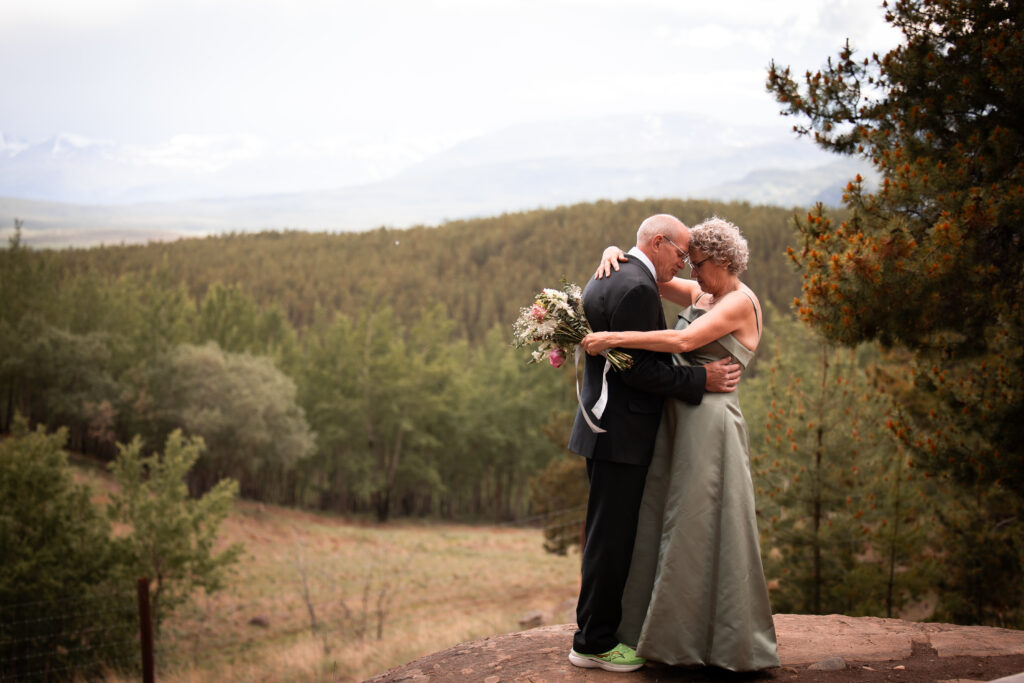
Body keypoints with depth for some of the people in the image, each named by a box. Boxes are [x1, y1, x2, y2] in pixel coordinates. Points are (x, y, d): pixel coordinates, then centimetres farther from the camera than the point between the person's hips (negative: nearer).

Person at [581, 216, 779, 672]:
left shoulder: (740, 302, -10)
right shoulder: (699, 294, 15)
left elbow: (683, 341, -24)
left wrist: (614, 338, -26)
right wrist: (614, 254, -3)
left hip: (709, 422, -9)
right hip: (675, 419, 9)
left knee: (701, 529, -4)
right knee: (660, 523, 11)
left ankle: (723, 642, 8)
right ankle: (677, 634, 21)